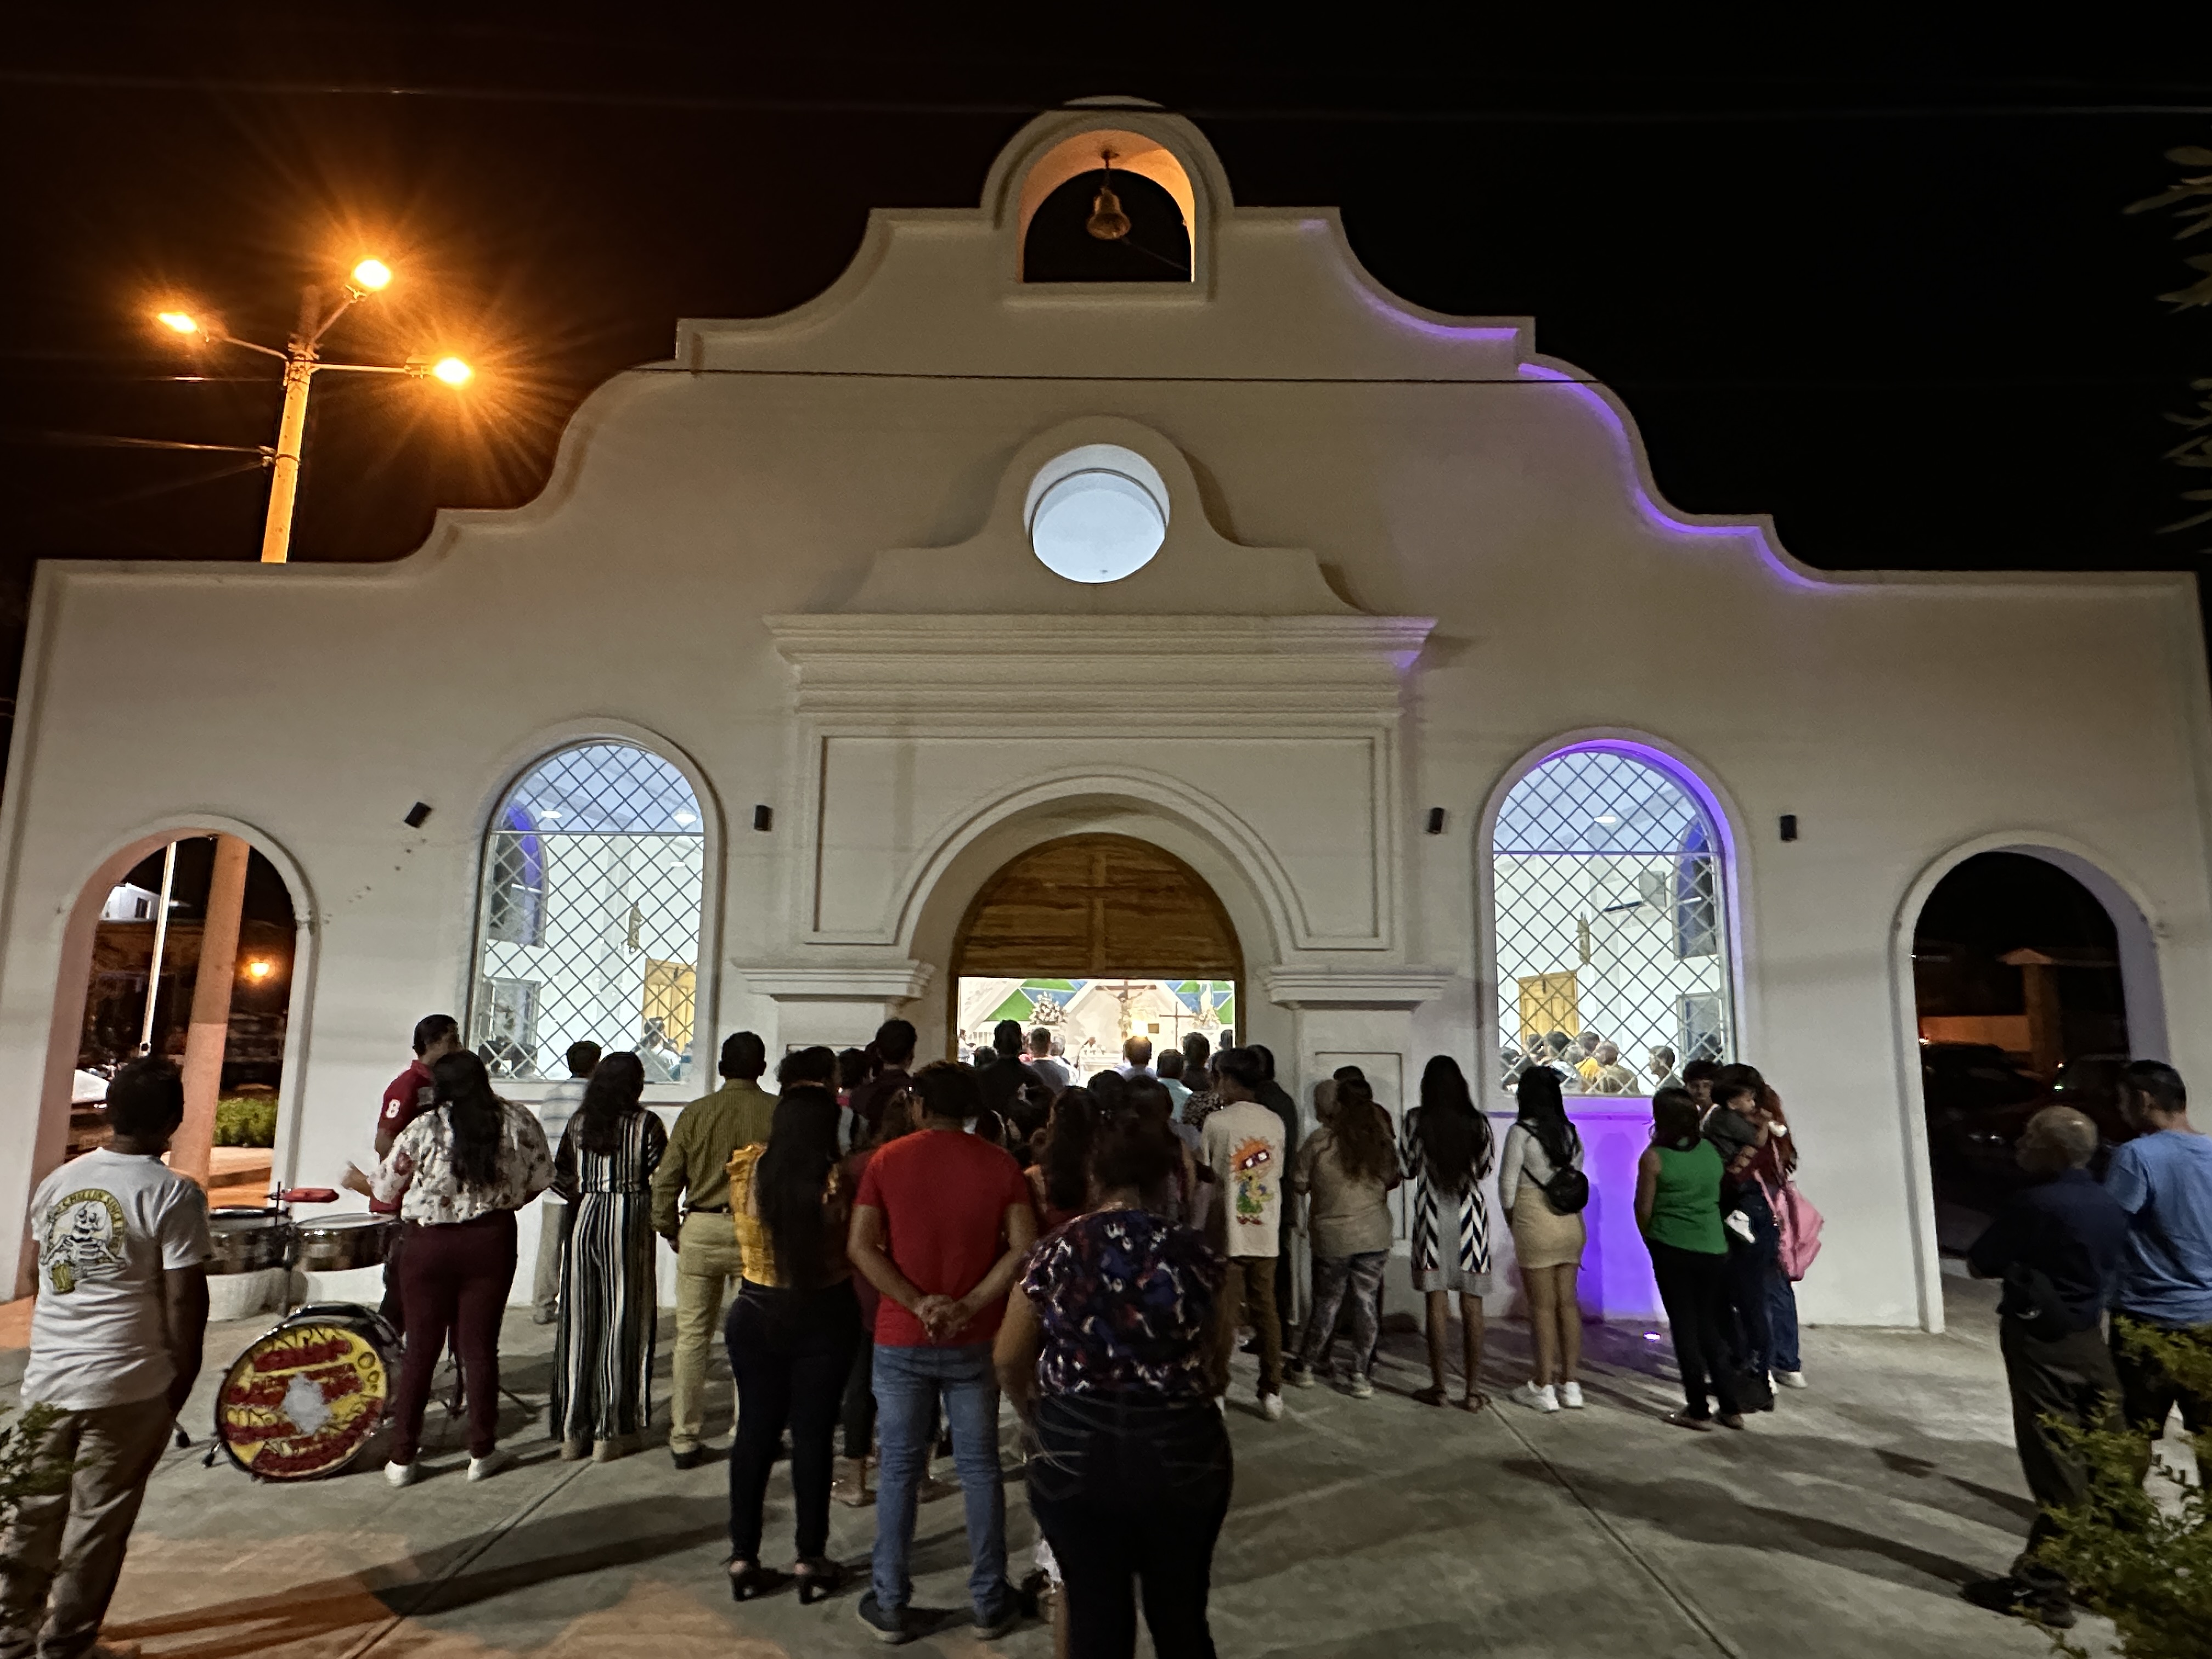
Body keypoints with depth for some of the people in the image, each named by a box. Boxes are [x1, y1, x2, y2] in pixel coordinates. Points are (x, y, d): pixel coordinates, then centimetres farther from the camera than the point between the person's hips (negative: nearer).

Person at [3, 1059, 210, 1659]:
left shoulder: (56, 1182, 2)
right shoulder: (173, 1194, -17)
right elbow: (184, 1300, -16)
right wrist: (182, 1379, -2)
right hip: (127, 1386, -6)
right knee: (98, 1520, 9)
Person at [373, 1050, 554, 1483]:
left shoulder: (424, 1130, -10)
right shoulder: (519, 1121, -4)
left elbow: (386, 1190, 0)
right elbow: (539, 1180, 4)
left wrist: (362, 1179, 22)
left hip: (429, 1246, -1)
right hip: (492, 1241, 1)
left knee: (422, 1348, 11)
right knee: (480, 1346, 10)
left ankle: (402, 1458, 18)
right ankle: (482, 1453, 17)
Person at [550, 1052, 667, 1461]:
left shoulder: (579, 1122, 5)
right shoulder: (646, 1124, -8)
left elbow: (564, 1177, 9)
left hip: (586, 1221, 4)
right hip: (629, 1223, -4)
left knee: (579, 1323, 11)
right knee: (622, 1322, 3)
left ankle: (573, 1430, 19)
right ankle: (610, 1433, 7)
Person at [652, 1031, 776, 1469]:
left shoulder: (696, 1112, 1)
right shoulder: (778, 1112, -6)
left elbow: (665, 1180, 2)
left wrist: (669, 1230, 15)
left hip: (701, 1229, 2)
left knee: (692, 1336, 11)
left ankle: (684, 1440, 18)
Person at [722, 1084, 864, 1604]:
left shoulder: (746, 1168, -10)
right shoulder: (837, 1182, -19)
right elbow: (858, 1253, -13)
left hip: (756, 1314, 3)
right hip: (826, 1317, -2)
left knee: (755, 1431, 15)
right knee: (813, 1435, 9)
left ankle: (743, 1560, 24)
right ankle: (811, 1562, 20)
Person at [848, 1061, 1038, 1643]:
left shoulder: (887, 1160, -6)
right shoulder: (1000, 1166, -5)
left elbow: (861, 1245, -12)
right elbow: (1022, 1247, -11)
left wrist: (918, 1303, -12)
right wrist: (969, 1306, -11)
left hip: (901, 1340, 0)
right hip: (973, 1342, 1)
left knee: (898, 1469, 12)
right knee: (980, 1468, 12)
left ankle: (889, 1604, 22)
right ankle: (990, 1603, 22)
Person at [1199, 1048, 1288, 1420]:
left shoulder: (1216, 1121, -12)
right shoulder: (1275, 1122, 1)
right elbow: (1279, 1173, 8)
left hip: (1228, 1232, -4)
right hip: (1267, 1232, 4)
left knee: (1224, 1314, 5)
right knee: (1266, 1309, 12)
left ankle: (1216, 1390, 11)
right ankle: (1272, 1392, 17)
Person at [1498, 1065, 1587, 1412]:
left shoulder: (1521, 1132, -12)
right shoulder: (1570, 1133, 5)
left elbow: (1507, 1184, -9)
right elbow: (1576, 1179, 9)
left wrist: (1512, 1220, 6)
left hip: (1536, 1227, -6)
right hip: (1572, 1225, 6)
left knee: (1543, 1306, 1)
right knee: (1568, 1302, 11)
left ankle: (1544, 1387, 8)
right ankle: (1570, 1383, 17)